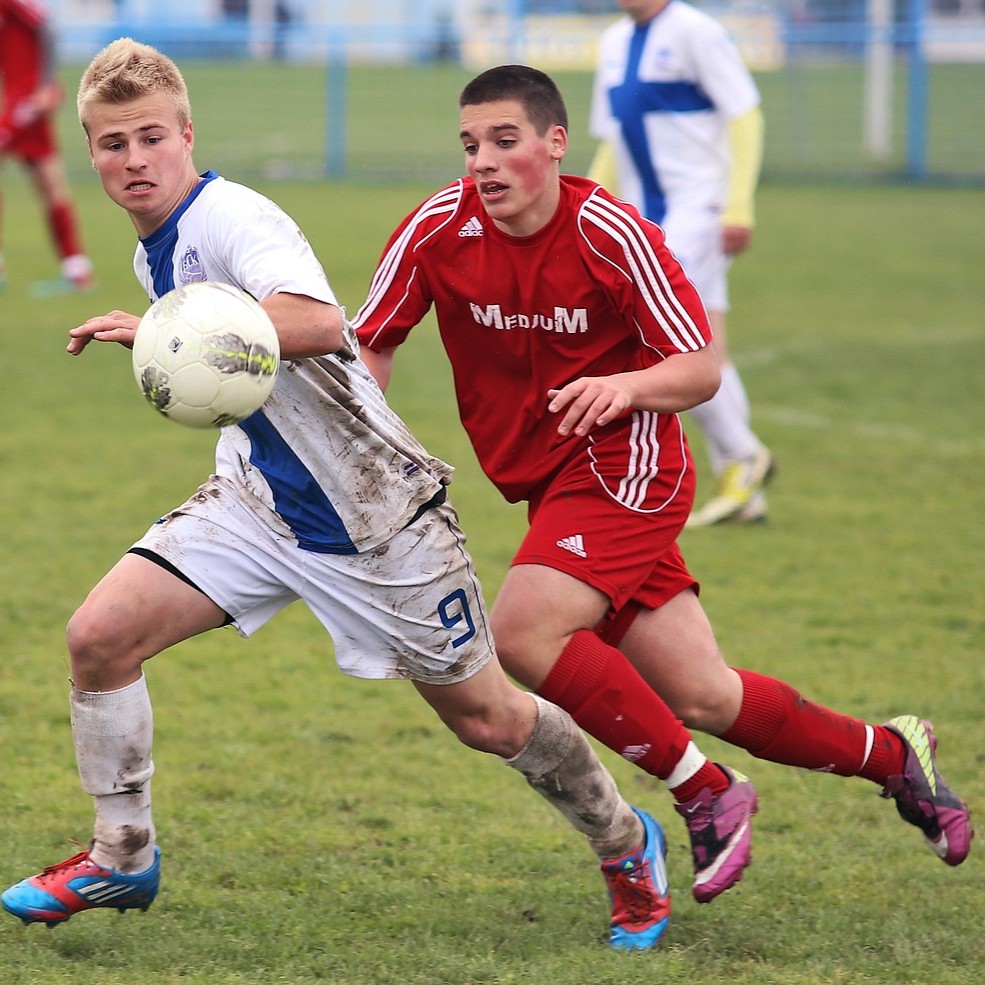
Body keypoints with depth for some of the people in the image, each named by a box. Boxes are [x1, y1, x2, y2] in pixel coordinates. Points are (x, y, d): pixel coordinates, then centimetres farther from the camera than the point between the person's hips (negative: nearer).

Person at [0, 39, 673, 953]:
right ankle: (122, 858, 5)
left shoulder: (229, 219, -23)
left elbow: (318, 323, -44)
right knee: (99, 635, -11)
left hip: (374, 513, -7)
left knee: (485, 718, 5)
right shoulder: (155, 251, 6)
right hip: (259, 501, 8)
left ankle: (625, 844, 30)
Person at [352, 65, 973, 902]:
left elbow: (701, 370, -12)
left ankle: (704, 797, -10)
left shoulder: (611, 234, -16)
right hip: (548, 481, 5)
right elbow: (371, 346, 3)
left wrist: (625, 387, -32)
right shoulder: (439, 230, -7)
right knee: (701, 697, 4)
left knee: (523, 633, -25)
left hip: (624, 466, -5)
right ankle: (893, 753, 26)